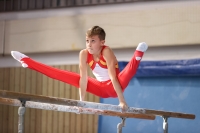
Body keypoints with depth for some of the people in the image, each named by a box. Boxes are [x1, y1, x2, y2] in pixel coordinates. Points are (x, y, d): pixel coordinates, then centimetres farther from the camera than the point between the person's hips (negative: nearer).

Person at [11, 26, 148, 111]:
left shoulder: (106, 52, -25)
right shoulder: (84, 54, -11)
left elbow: (113, 77, -31)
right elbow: (83, 78, -12)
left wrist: (122, 101, -34)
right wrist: (81, 100, -15)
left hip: (113, 87, -5)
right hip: (100, 88, 5)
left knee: (129, 70, -35)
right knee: (66, 75, 2)